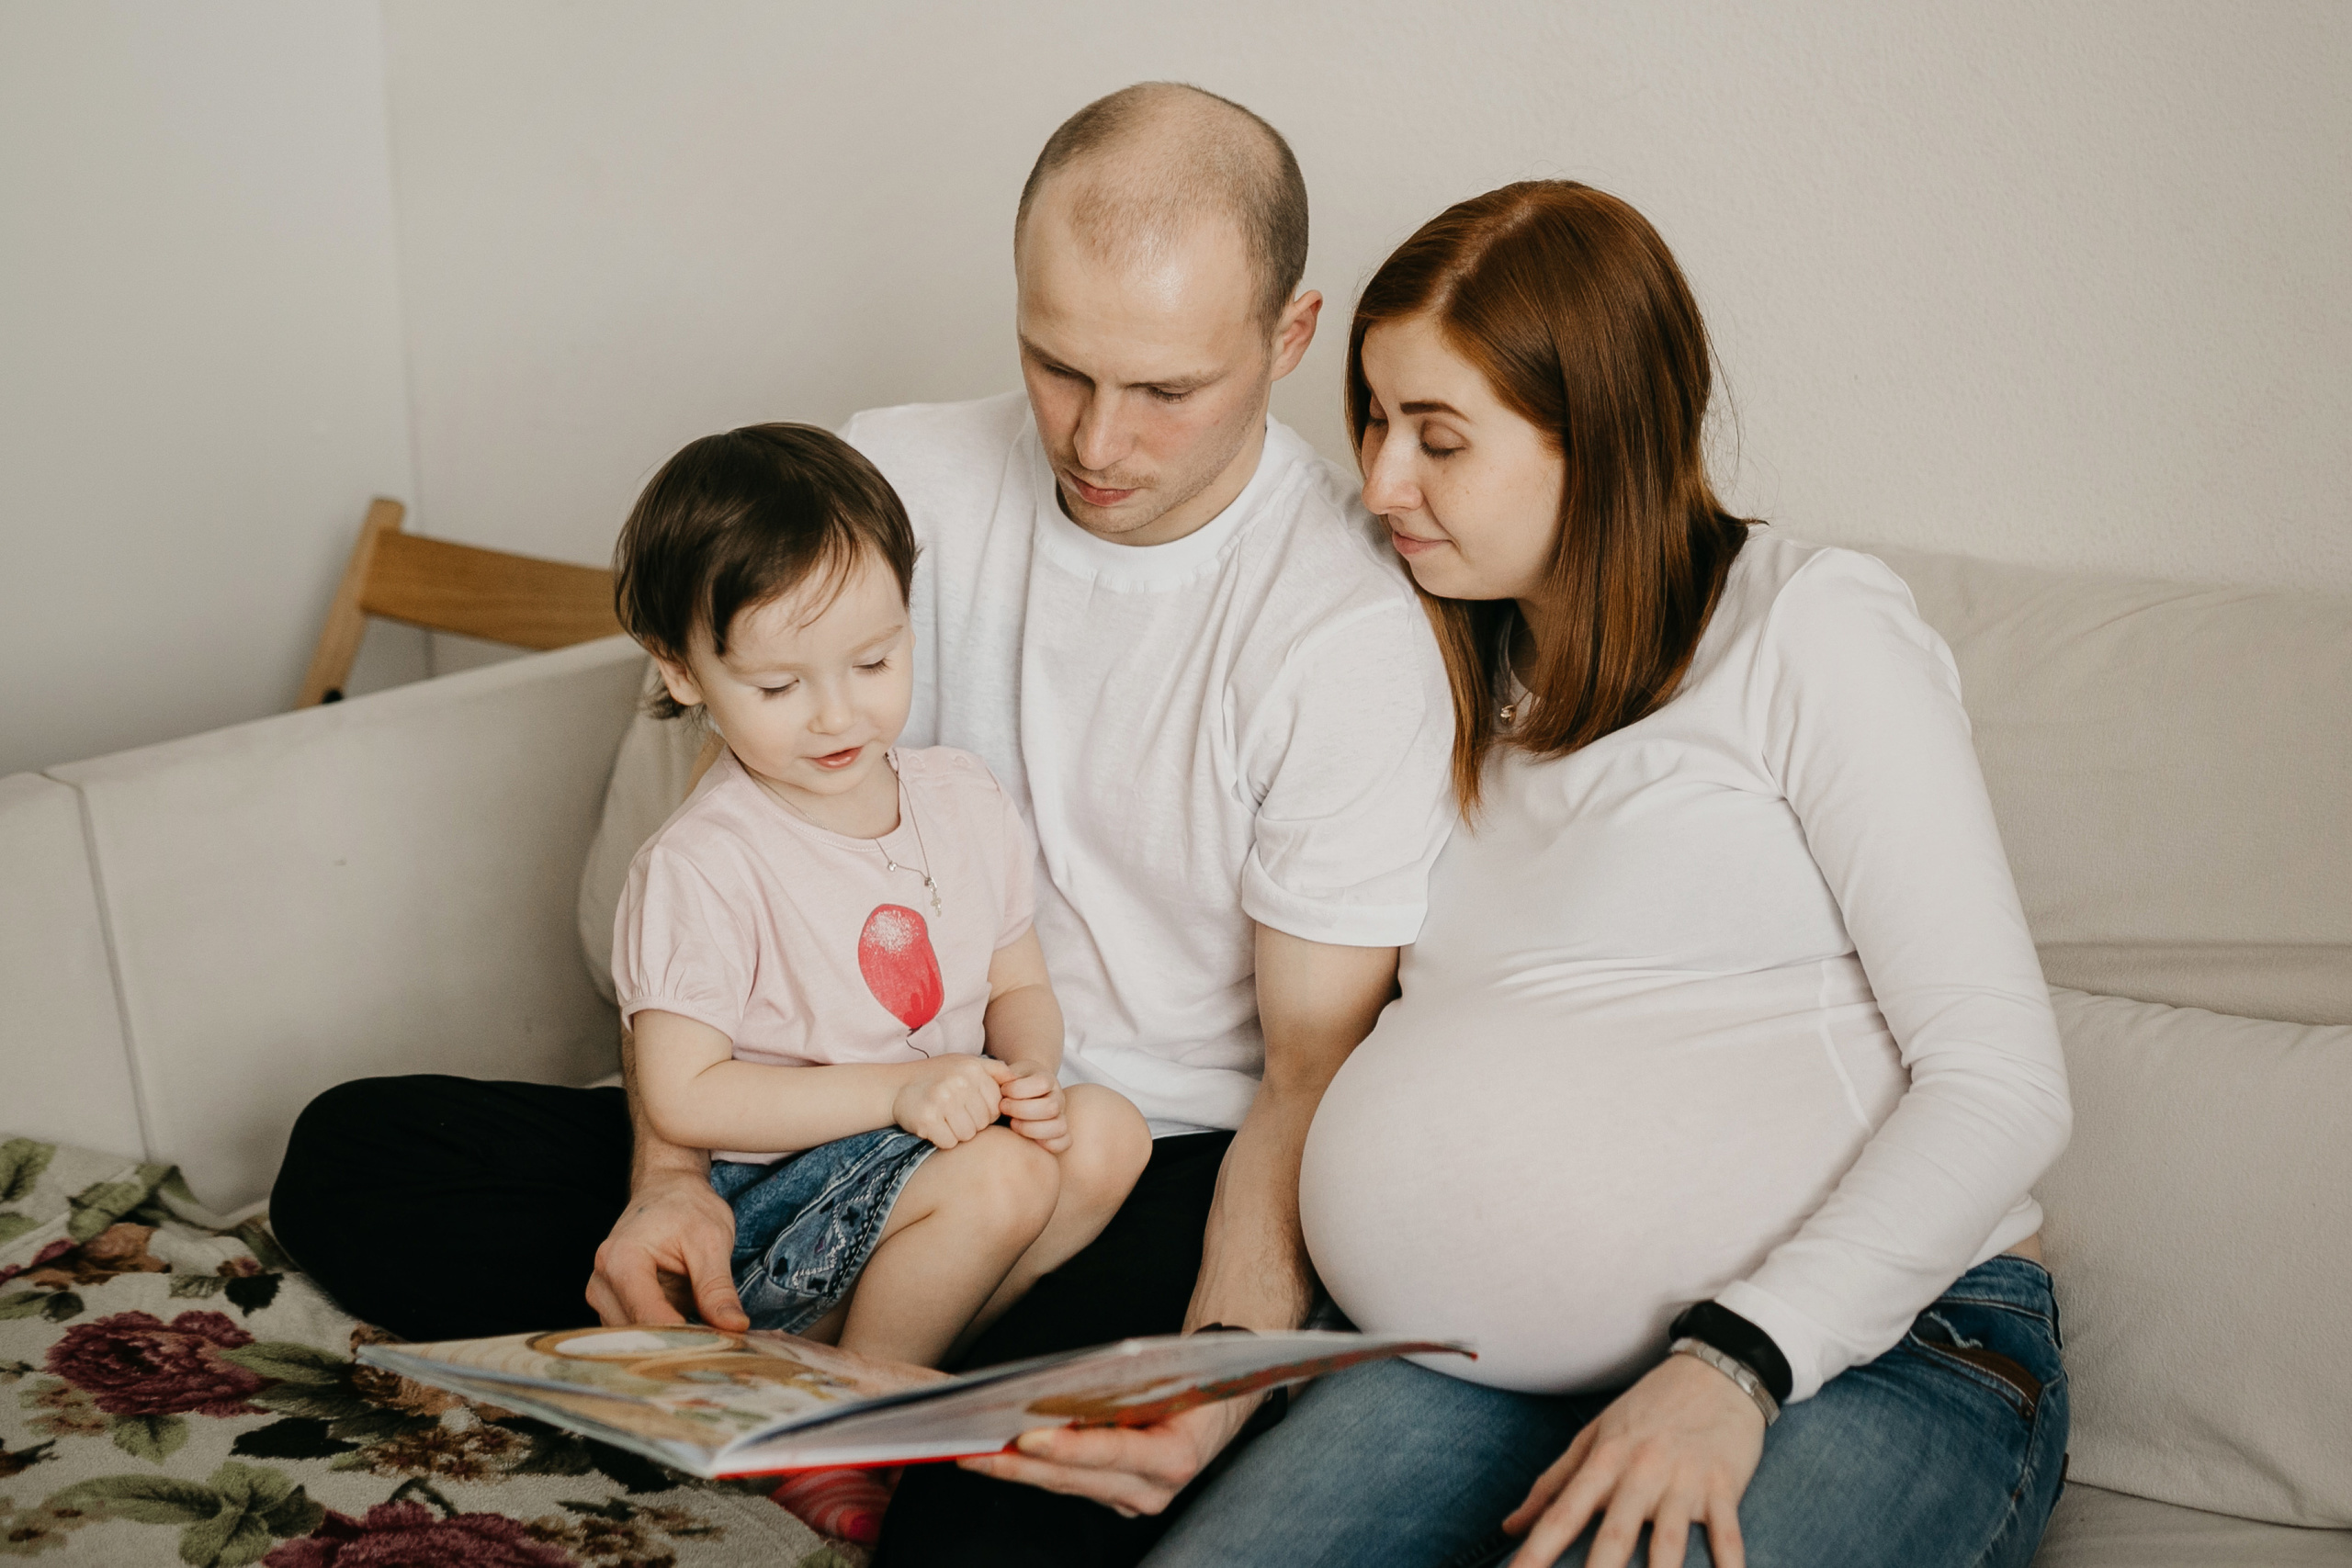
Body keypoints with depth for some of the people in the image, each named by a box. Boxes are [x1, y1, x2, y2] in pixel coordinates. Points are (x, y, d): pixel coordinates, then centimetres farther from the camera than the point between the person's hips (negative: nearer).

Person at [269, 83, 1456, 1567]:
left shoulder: (1360, 628, -15)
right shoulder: (893, 482, -1)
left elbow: (1316, 1067, -12)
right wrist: (669, 1167, -14)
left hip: (1161, 1167, -5)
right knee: (356, 1157, -9)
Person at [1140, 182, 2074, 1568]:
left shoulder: (1810, 626, -2)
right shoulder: (1463, 686, 20)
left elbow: (2001, 1079, -9)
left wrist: (1734, 1365, -19)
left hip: (1877, 1349, -4)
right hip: (1514, 1362, 5)